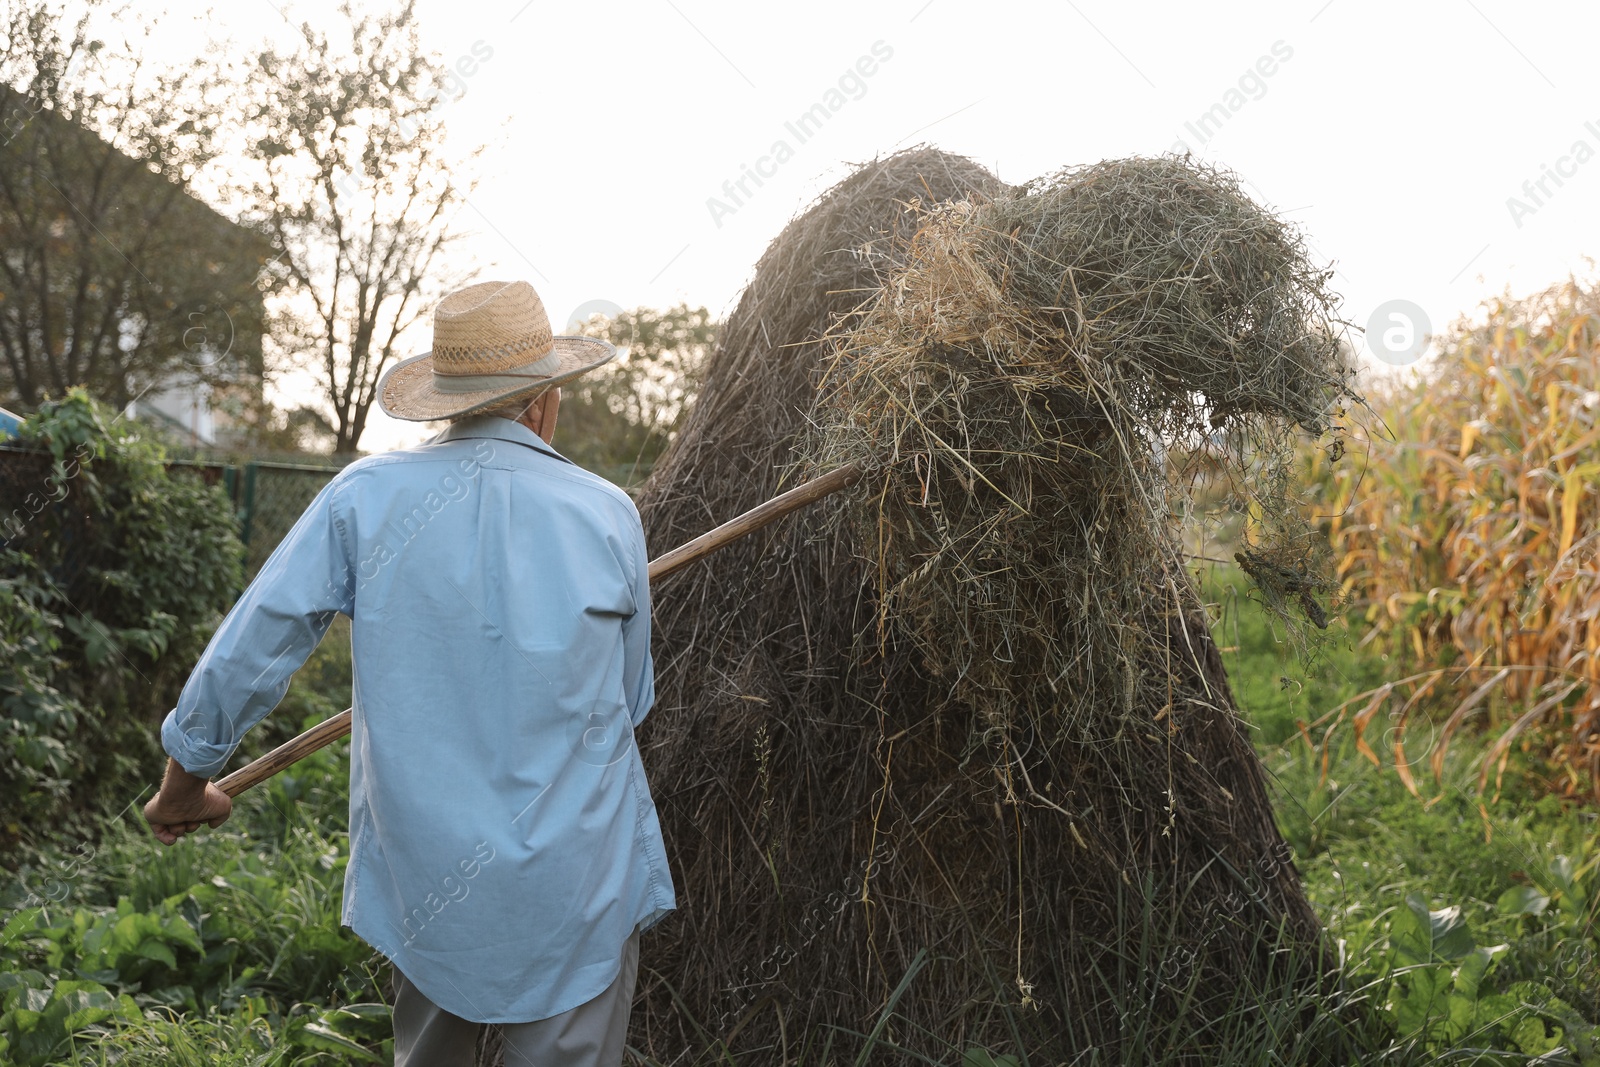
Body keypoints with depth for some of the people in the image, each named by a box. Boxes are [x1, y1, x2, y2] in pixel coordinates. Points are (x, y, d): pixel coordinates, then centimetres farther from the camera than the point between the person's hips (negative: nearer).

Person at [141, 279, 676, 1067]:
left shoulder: (364, 497, -6)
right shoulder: (609, 515, -5)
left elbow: (245, 655, -5)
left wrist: (186, 783, 11)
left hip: (422, 883, 2)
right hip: (578, 892, -1)